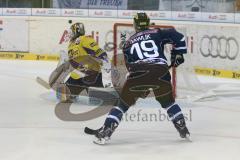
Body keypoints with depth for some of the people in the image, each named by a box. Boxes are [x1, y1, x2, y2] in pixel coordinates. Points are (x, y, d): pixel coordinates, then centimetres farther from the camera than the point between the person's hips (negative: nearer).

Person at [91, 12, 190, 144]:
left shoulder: (128, 43, 26)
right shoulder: (157, 33, 21)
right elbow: (177, 37, 10)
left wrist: (141, 87, 33)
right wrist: (178, 54, 23)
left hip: (138, 72, 0)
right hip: (161, 71, 0)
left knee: (124, 103, 12)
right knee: (168, 102, 25)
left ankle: (105, 131, 3)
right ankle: (183, 130, 21)